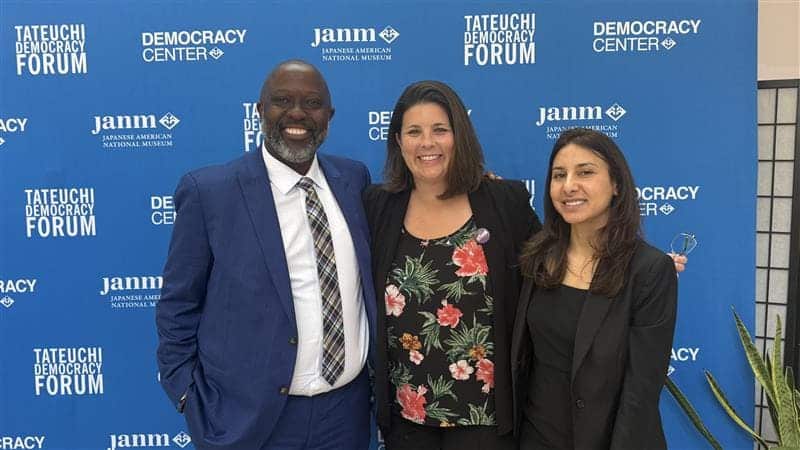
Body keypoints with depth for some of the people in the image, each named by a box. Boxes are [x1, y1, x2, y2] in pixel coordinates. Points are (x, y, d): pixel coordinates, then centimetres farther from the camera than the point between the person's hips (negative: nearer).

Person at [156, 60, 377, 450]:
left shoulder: (354, 179, 0)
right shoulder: (209, 192, -10)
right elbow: (178, 308, -5)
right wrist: (192, 402, -8)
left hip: (348, 408, 4)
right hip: (250, 418, -3)